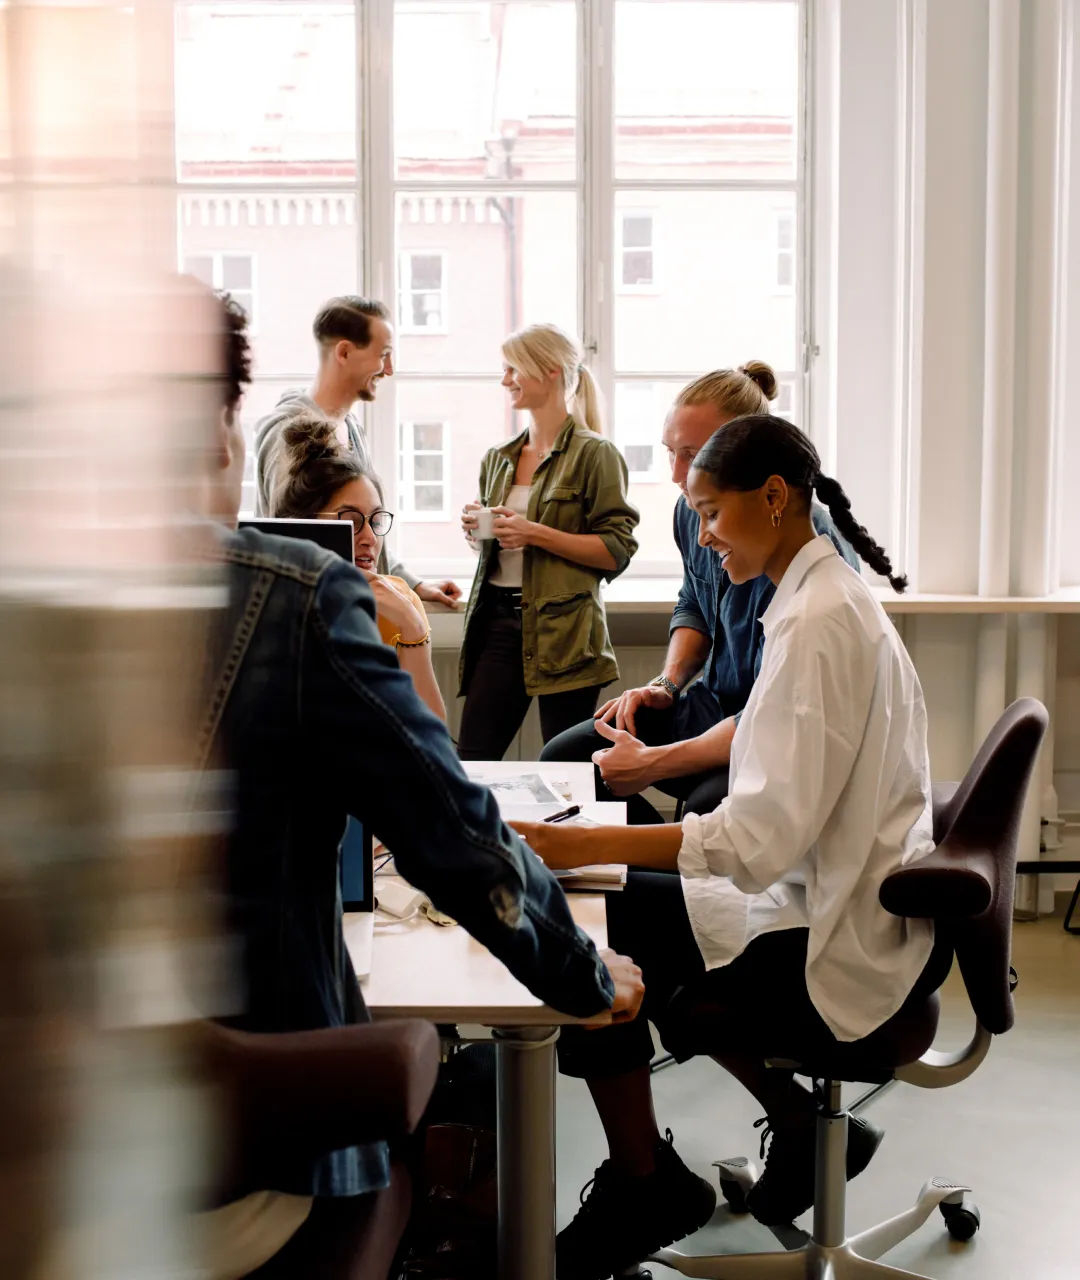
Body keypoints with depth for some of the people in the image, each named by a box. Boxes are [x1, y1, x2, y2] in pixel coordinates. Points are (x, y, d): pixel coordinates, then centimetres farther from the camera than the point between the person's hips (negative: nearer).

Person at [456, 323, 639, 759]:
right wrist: (475, 530, 4)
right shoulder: (498, 459, 15)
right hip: (498, 621, 6)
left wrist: (536, 534, -17)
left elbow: (616, 551, -10)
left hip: (563, 631, -6)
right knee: (471, 758, 3)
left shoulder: (594, 454, -4)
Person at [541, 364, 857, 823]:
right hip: (716, 702, 8)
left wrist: (651, 764, -26)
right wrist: (667, 684, 5)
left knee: (709, 806, -38)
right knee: (562, 758, -3)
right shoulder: (694, 510, -1)